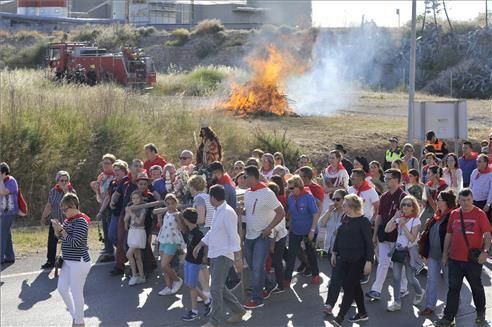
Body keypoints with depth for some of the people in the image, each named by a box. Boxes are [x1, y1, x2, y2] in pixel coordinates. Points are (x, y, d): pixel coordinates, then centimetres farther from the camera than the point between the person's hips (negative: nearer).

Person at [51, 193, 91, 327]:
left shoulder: (81, 222, -18)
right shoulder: (68, 220, 8)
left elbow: (75, 242, -25)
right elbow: (60, 236, 18)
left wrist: (61, 230, -20)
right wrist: (57, 229, -3)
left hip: (79, 262, -9)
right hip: (68, 261, 9)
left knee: (76, 292, 0)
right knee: (62, 288, 13)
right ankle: (75, 315, 28)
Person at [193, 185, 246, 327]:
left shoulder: (228, 212, -18)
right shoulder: (218, 211, 12)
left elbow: (233, 236, -20)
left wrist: (238, 258, -22)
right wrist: (200, 245, 25)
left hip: (223, 255, -10)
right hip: (214, 255, 10)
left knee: (216, 288, -9)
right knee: (219, 287, 14)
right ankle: (238, 310, 27)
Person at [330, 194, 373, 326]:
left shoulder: (363, 221, -14)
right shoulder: (345, 220, 7)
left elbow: (368, 243, -15)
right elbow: (339, 236, 17)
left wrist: (369, 261, -18)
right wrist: (334, 252, 19)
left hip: (357, 261, -7)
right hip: (344, 259, 8)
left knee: (349, 288, -8)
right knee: (355, 286, 16)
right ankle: (362, 313, 29)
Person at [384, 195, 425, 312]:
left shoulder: (415, 221, -10)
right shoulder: (399, 219, 5)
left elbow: (412, 238, -18)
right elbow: (387, 229, -6)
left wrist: (403, 225, -20)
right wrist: (394, 217, -11)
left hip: (409, 251, -5)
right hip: (398, 249, 5)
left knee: (410, 278, 5)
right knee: (396, 277, 1)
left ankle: (420, 293, 35)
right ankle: (396, 302, 7)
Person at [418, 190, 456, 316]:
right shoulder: (436, 216, 9)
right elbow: (428, 233, 16)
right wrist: (425, 251, 14)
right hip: (433, 255, 7)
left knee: (450, 280, 8)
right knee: (431, 280, 10)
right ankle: (429, 306, 16)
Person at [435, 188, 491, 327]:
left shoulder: (479, 214, -7)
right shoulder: (454, 214, 5)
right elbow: (448, 235, 12)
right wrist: (445, 254, 13)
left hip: (473, 260, -3)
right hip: (455, 258, 3)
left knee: (476, 287, 13)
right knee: (453, 288, 6)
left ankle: (481, 313, 33)